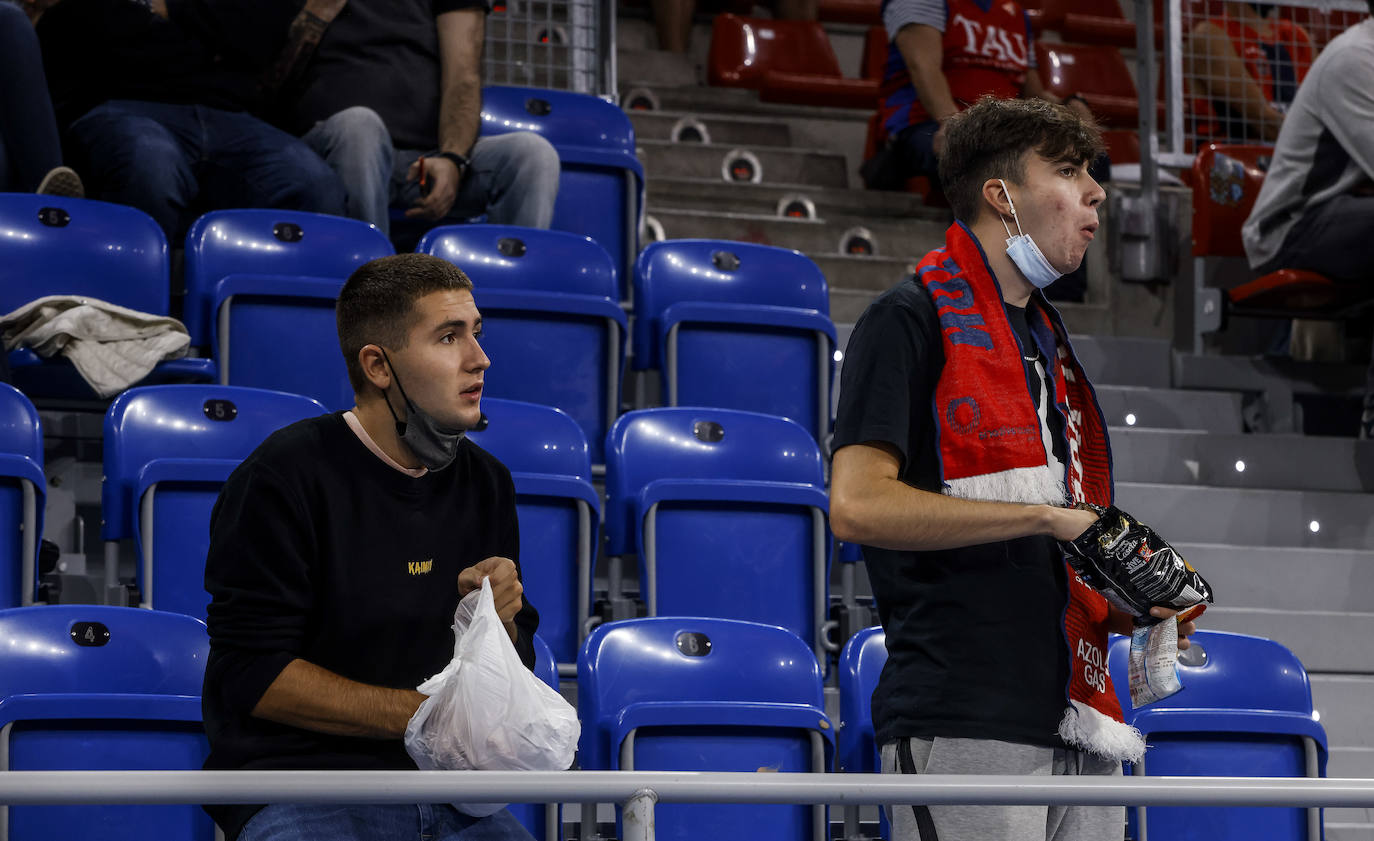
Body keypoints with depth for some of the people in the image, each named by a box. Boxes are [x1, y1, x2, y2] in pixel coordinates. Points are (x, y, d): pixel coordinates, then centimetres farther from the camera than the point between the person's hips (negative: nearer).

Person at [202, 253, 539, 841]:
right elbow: (254, 677, -11)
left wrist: (497, 625, -5)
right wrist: (427, 713, -13)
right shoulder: (285, 478, -6)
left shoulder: (485, 484, 13)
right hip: (301, 787, -4)